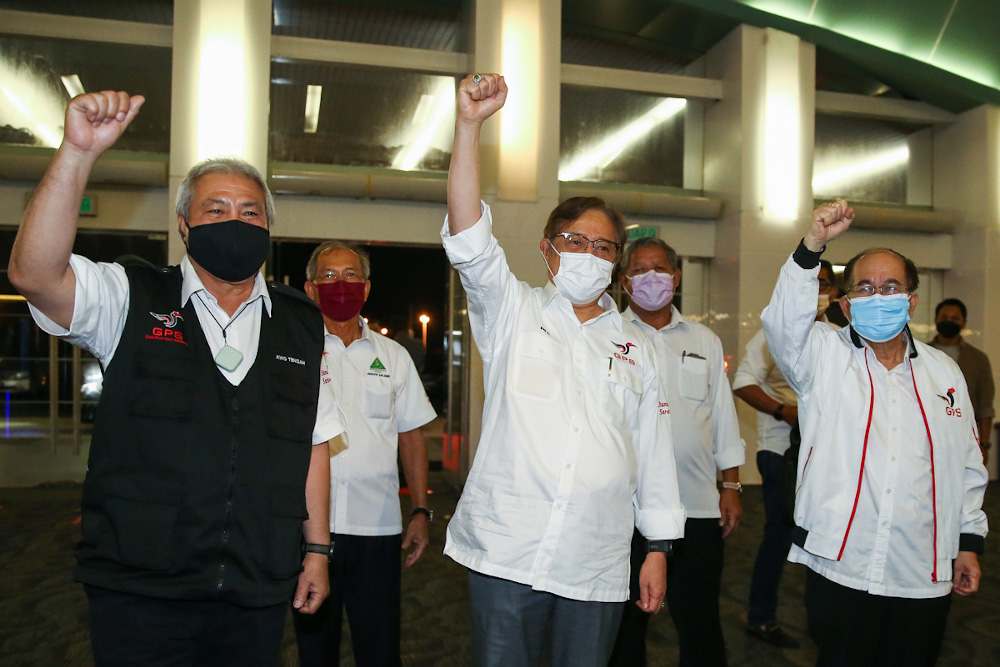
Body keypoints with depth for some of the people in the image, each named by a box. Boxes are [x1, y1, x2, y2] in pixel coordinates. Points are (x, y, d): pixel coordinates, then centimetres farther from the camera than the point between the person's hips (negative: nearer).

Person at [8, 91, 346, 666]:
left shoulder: (302, 322, 8)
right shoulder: (131, 300, 1)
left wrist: (317, 549, 7)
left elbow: (313, 444, 9)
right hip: (140, 590, -2)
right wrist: (80, 152, -25)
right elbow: (35, 274, -18)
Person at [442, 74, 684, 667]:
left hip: (597, 566, 2)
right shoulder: (514, 313, 5)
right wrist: (470, 124, -19)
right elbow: (468, 239, -11)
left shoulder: (637, 346, 12)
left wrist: (659, 549, 10)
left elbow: (654, 452, 13)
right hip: (506, 552, -2)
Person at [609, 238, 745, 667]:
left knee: (700, 623, 8)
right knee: (624, 624, 10)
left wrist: (731, 487, 10)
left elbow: (723, 419, 15)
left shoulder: (705, 341, 13)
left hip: (699, 505, 2)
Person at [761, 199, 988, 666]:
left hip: (924, 578, 3)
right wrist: (813, 246, -30)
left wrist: (969, 541, 14)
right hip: (839, 567, -3)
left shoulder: (944, 372, 11)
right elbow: (783, 321, -20)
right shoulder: (824, 356, 1)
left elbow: (967, 466, 16)